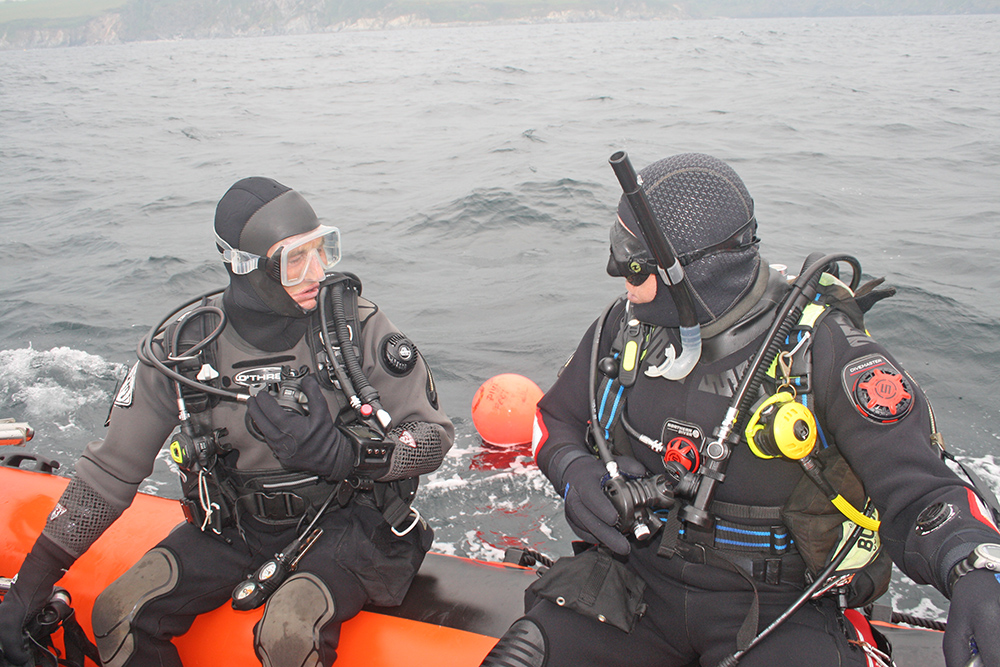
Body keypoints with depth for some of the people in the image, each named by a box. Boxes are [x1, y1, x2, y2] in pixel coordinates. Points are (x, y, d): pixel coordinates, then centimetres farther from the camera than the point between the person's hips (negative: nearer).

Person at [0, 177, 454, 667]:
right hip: (234, 528, 3)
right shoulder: (183, 347, -10)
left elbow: (433, 437, -10)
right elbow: (111, 470, -1)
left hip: (346, 523, -3)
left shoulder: (357, 327, -14)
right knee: (119, 618, -12)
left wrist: (340, 452, -29)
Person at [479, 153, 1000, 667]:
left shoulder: (824, 351, -13)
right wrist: (573, 472, -6)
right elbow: (556, 418, 16)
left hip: (777, 609, -3)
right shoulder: (624, 328, 0)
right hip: (637, 582, 3)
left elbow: (918, 493, -15)